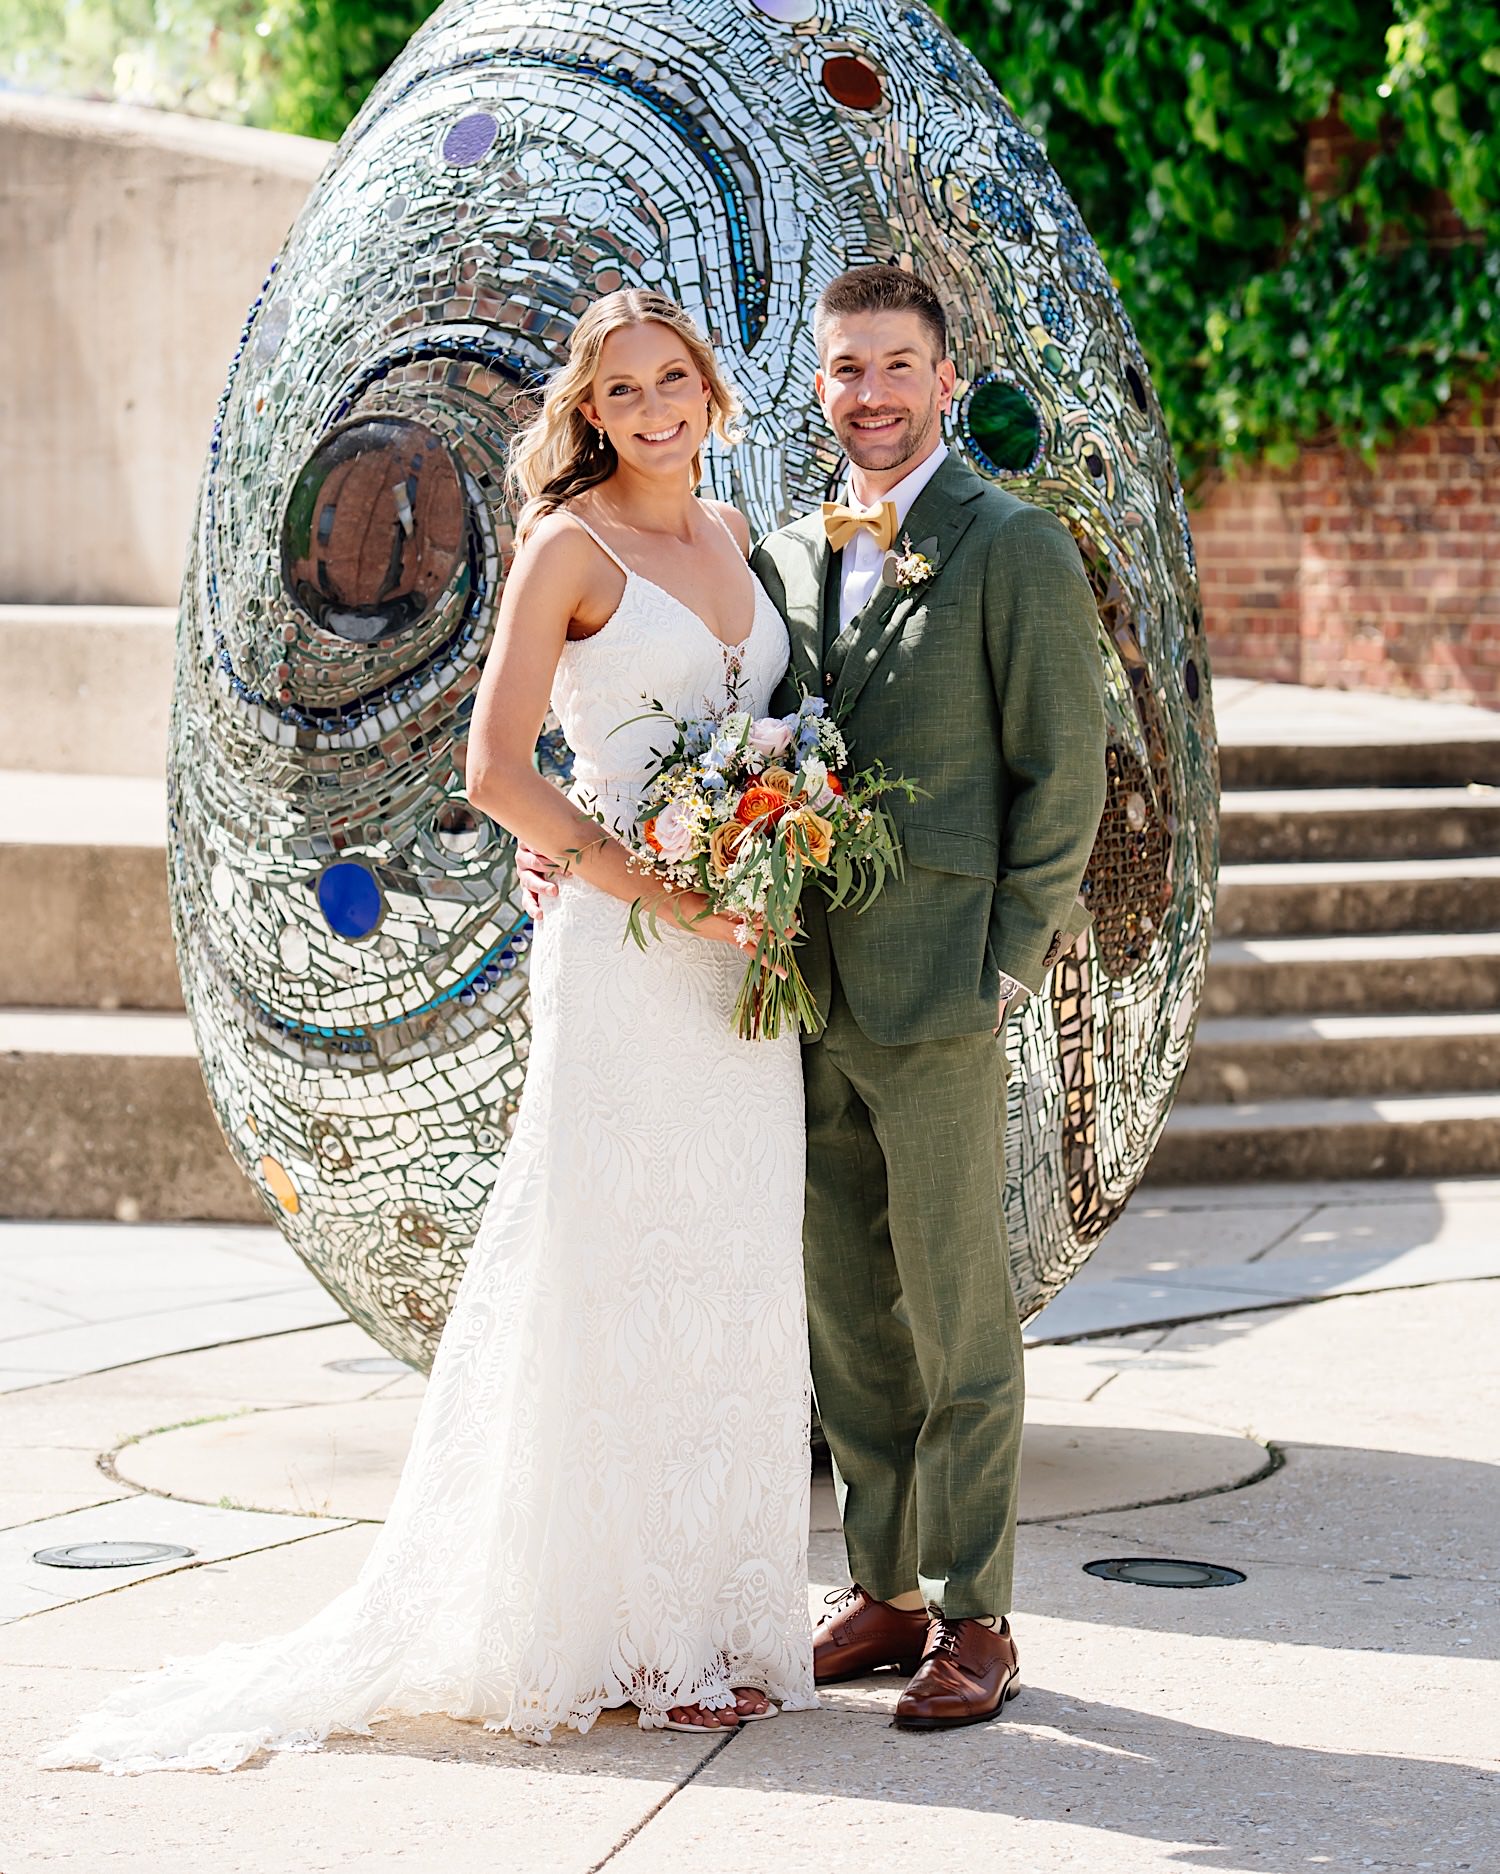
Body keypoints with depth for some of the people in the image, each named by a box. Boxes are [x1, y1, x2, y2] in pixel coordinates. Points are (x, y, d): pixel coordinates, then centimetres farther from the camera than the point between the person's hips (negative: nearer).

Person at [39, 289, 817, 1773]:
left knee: (731, 1280, 8)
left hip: (743, 952, 6)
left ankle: (715, 1609, 16)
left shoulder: (732, 535, 15)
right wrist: (665, 890, -15)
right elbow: (496, 772, -10)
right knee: (617, 1276, -4)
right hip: (621, 957, -6)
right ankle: (624, 1634, 3)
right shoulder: (571, 548, -4)